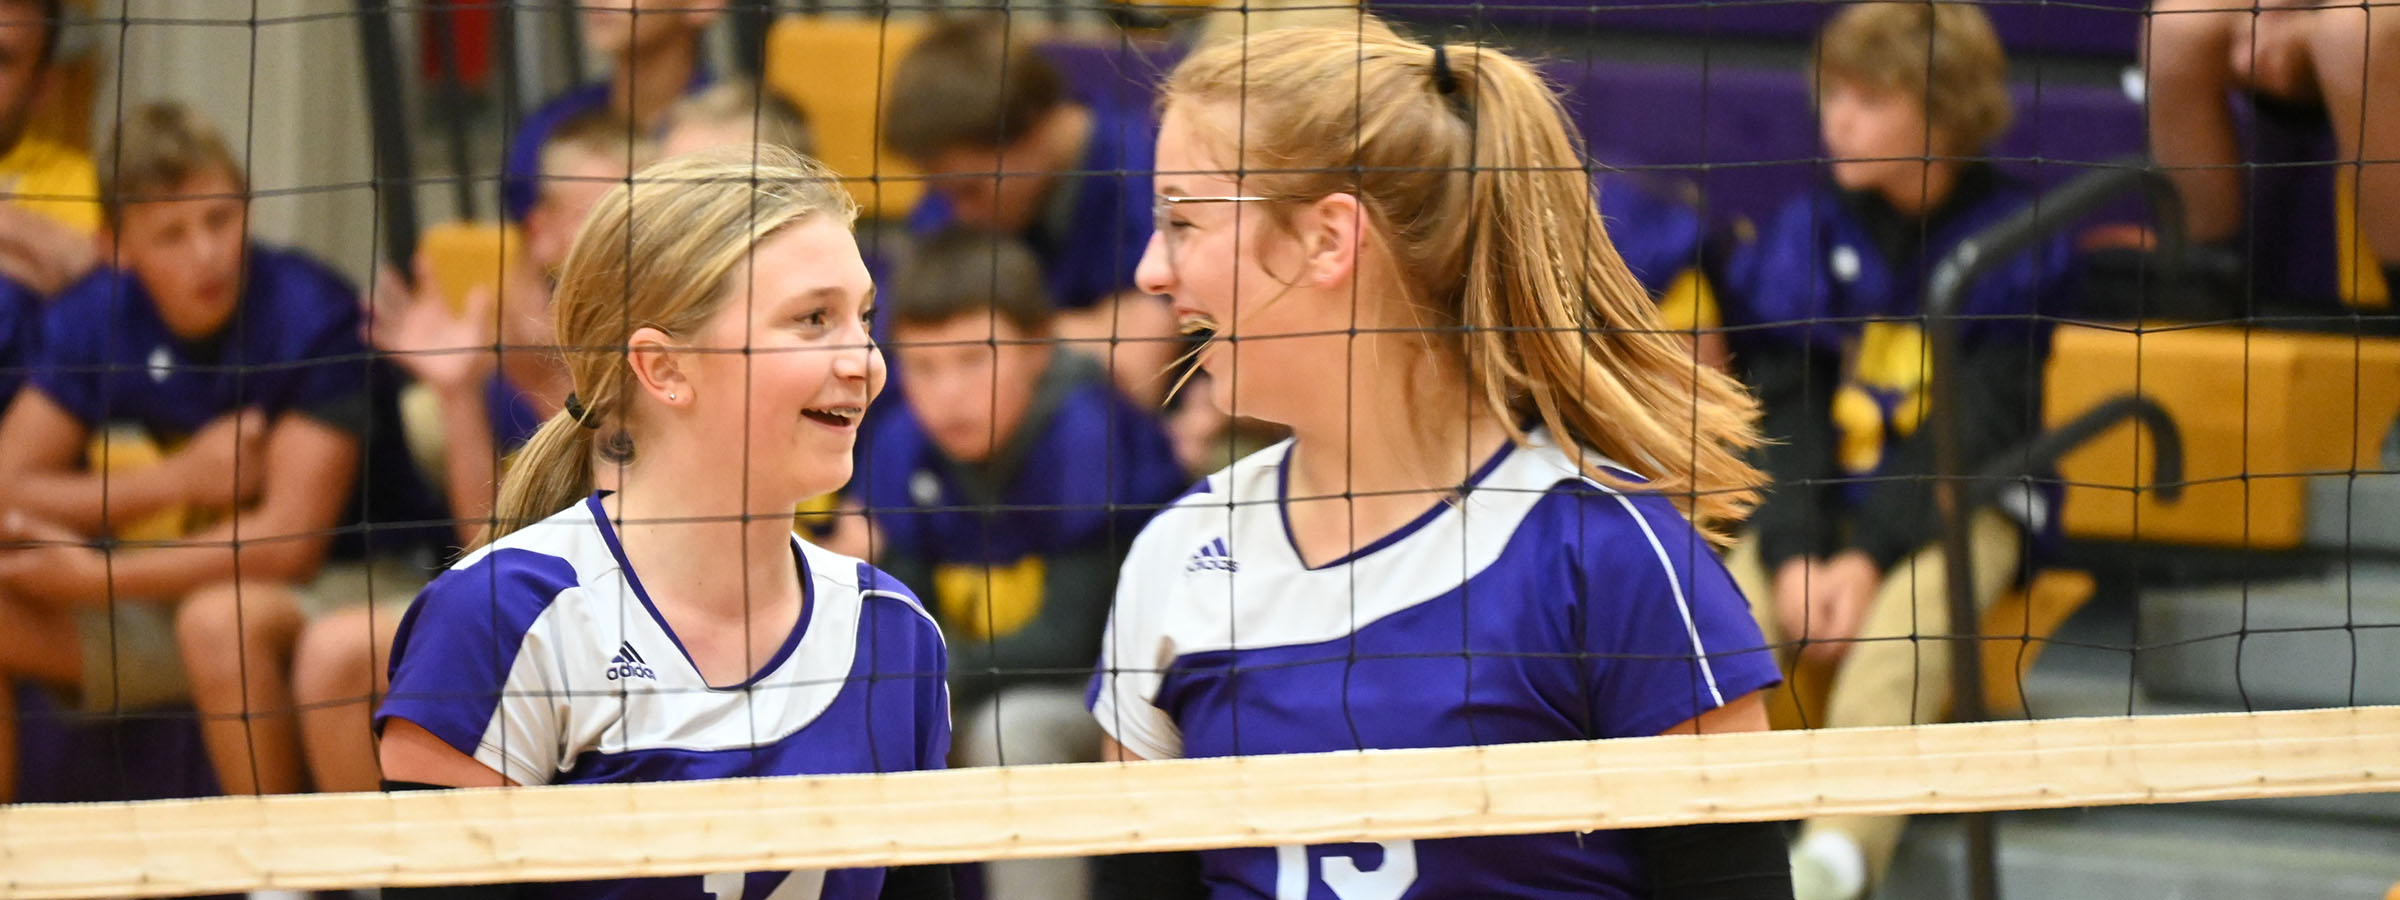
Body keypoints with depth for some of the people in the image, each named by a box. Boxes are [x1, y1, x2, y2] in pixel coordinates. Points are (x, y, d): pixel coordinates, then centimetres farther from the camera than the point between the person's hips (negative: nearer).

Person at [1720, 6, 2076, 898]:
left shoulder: (2013, 233, -2)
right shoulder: (1810, 229, 7)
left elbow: (1975, 425, -8)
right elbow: (1784, 411, 2)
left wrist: (1870, 556, -19)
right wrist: (1795, 555, -15)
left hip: (1954, 506, -4)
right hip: (1817, 501, 4)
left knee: (1902, 627, -33)